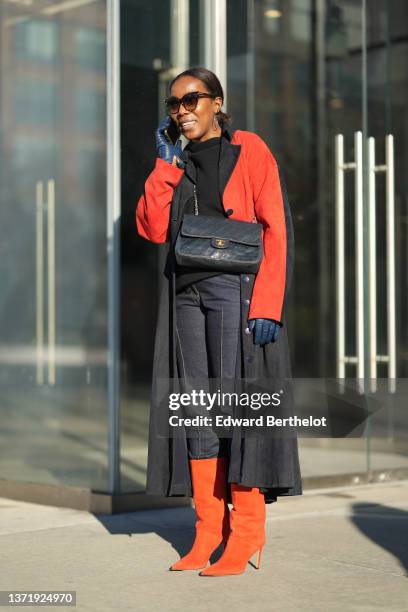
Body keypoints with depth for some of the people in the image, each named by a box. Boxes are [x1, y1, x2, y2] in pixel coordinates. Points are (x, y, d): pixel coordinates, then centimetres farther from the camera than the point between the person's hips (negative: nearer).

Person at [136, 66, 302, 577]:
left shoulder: (249, 151, 0)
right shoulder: (179, 164, 18)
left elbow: (277, 231, -8)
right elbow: (153, 229, 6)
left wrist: (268, 306, -17)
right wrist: (166, 164, 4)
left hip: (235, 288, -6)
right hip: (187, 292, 6)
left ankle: (246, 535, -5)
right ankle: (209, 530, 6)